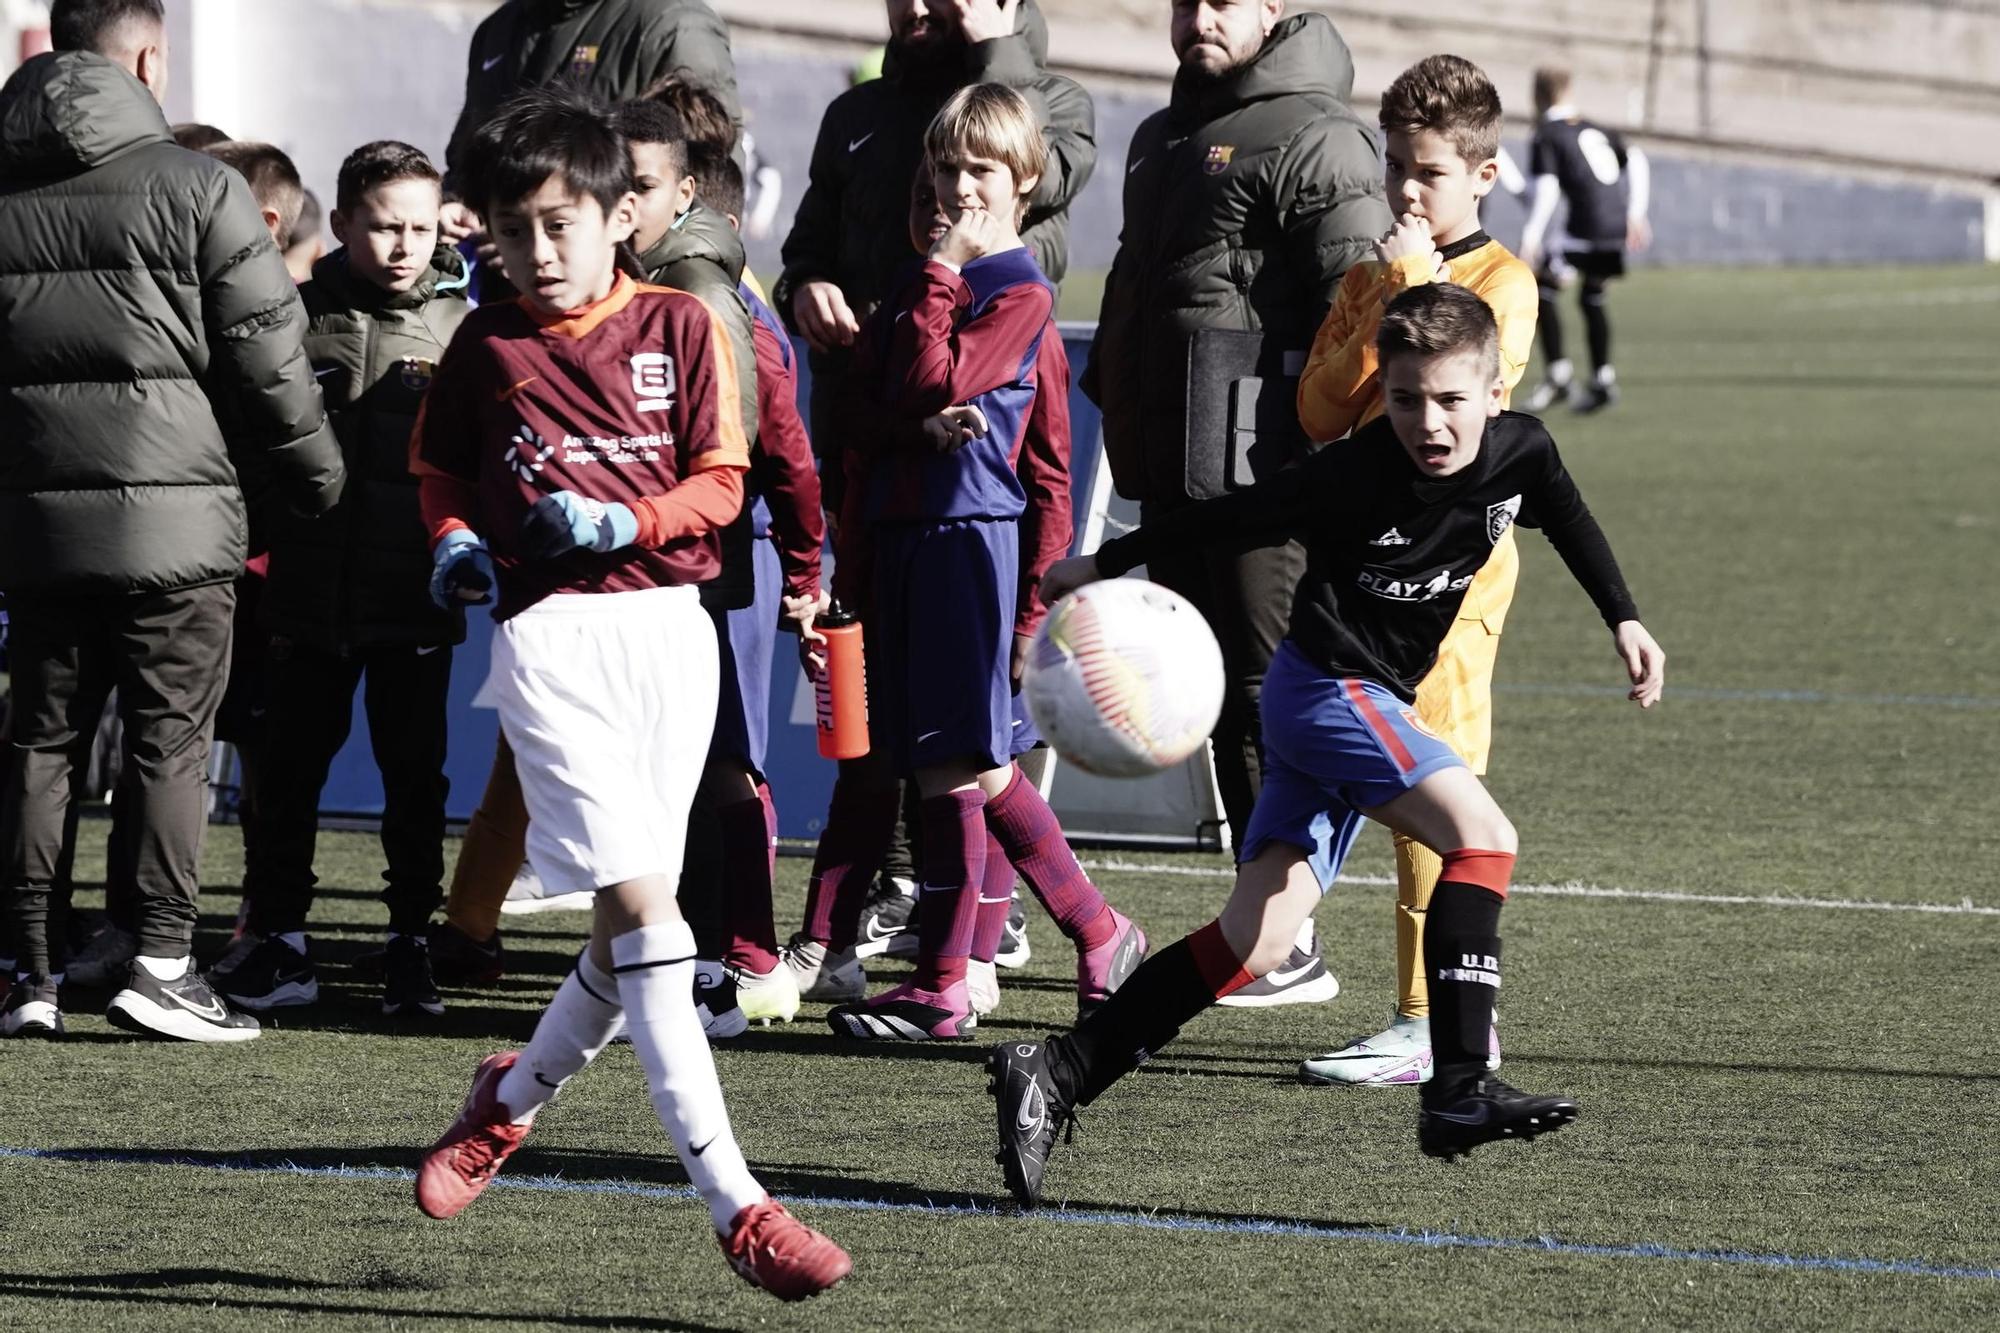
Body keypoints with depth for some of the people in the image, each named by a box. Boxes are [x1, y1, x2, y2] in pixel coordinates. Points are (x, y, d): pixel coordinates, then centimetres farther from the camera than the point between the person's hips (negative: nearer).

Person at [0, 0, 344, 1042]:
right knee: (169, 739, 1)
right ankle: (159, 962, -4)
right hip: (170, 517, -4)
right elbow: (268, 358, -5)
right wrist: (314, 476, 10)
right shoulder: (194, 188, -7)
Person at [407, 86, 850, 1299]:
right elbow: (443, 469, 21)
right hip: (550, 634, -2)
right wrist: (457, 540, 2)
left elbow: (720, 484, 3)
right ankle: (736, 1205, -18)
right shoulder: (487, 345, 7)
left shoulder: (679, 326, 5)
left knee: (631, 931, 5)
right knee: (641, 904, -14)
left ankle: (516, 1097, 35)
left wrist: (622, 522, -13)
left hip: (668, 623, 2)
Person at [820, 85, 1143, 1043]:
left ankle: (942, 988, -5)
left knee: (951, 764, -8)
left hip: (968, 531, -8)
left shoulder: (1020, 292, -4)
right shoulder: (925, 277, 18)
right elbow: (863, 411, 10)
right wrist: (918, 428, -10)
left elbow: (933, 382, -15)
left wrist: (941, 272, -8)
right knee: (977, 767, 8)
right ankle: (1101, 937, 17)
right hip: (899, 528, 8)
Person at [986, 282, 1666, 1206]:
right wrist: (1105, 566, -3)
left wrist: (1624, 621, 21)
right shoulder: (1352, 477, -20)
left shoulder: (1521, 453, -3)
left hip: (1371, 705, 7)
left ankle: (1055, 1076, 1)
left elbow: (1569, 521, 19)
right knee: (1482, 835, -23)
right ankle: (1458, 1090, -25)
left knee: (1258, 938, 1)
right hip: (1325, 688, -7)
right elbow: (1232, 519, -10)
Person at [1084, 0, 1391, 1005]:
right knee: (1212, 697, 11)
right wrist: (1114, 406, 26)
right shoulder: (1162, 137, 21)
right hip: (1170, 469, 9)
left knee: (1263, 697, -9)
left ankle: (1290, 948, -7)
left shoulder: (1315, 138, -8)